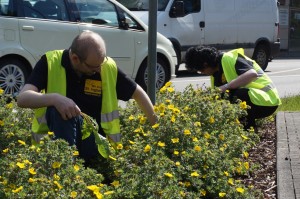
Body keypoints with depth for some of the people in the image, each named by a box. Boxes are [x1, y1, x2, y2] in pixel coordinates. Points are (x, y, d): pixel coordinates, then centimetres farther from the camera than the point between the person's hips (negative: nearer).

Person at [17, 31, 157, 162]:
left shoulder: (108, 67, -5)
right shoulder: (50, 62, -12)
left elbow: (137, 93, 10)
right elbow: (22, 98, -23)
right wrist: (54, 98, -41)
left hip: (93, 136, 3)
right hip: (57, 136, -3)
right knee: (59, 109, -34)